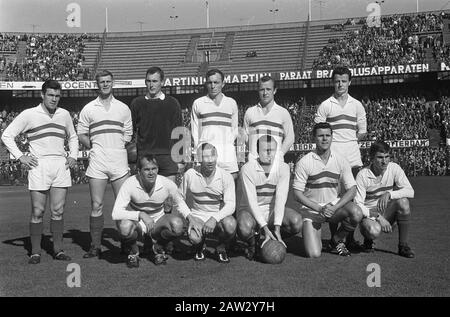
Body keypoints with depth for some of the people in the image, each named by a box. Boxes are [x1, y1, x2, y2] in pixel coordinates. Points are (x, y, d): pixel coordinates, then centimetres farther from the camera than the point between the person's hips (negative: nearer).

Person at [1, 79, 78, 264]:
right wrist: (20, 156, -4)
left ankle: (58, 250, 11)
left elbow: (73, 137, 27)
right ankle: (35, 252, 7)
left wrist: (73, 156, 13)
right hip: (39, 166, -3)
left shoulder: (64, 114, 12)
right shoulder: (29, 115, 0)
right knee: (38, 212, -1)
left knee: (58, 211, 3)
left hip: (61, 166, 3)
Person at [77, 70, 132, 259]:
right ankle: (95, 246, 8)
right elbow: (81, 135, 11)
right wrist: (94, 147, 0)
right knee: (96, 205, 1)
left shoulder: (123, 108, 12)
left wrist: (117, 147, 2)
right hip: (97, 163, 0)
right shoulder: (88, 109, 9)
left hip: (119, 162, 1)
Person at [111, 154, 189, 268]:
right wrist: (141, 214, -41)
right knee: (125, 226, -36)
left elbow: (180, 203, 4)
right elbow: (116, 213, -30)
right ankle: (133, 251, -1)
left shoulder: (167, 184, -17)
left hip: (157, 223, 2)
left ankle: (157, 248, 3)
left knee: (177, 224, -29)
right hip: (137, 223, -1)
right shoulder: (130, 184, -23)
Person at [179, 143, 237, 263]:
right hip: (198, 217, 0)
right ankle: (200, 247, 9)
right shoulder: (190, 175, -6)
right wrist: (189, 218, -12)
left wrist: (214, 219, -34)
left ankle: (221, 248, 1)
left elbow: (230, 205, -17)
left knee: (230, 224, -35)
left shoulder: (226, 177, -10)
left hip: (219, 217, 0)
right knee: (194, 237, -33)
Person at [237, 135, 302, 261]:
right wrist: (265, 228, -31)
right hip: (251, 211, -3)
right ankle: (252, 245, 1)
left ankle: (273, 240, 5)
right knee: (244, 227, -38)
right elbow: (251, 202, -22)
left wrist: (277, 228, -28)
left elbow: (281, 199, -18)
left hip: (273, 211, 3)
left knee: (297, 221, -26)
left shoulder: (283, 168, -10)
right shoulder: (247, 169, -18)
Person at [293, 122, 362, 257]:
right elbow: (297, 193, -9)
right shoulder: (304, 163, -10)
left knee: (356, 213, -29)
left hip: (335, 204, 3)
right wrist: (319, 208, -20)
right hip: (312, 208, -3)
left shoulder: (341, 161, -2)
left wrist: (334, 207, -19)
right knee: (313, 254, -18)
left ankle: (337, 240, 1)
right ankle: (315, 236, 21)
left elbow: (351, 190, -4)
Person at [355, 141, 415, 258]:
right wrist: (378, 217, -28)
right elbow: (358, 205, -17)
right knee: (374, 231, -37)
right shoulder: (362, 175, -16)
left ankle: (403, 245, -13)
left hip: (388, 213, 3)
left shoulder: (394, 168, -8)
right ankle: (368, 239, 5)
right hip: (369, 214, -3)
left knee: (403, 201, -27)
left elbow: (410, 192, -16)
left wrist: (389, 194, -31)